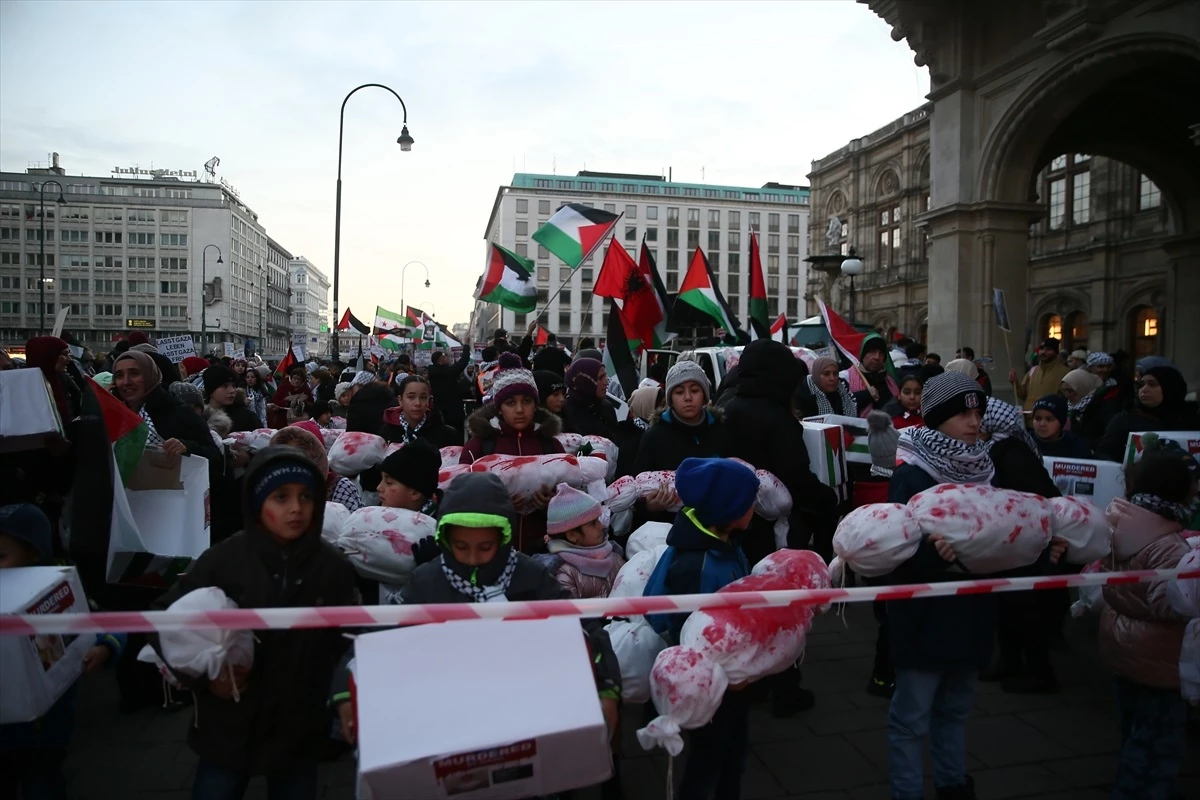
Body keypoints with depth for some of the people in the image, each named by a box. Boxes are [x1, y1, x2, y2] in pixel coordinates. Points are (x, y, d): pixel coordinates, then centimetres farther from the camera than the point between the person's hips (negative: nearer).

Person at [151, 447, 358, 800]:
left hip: (299, 732, 1)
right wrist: (203, 675, -12)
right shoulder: (222, 560, -11)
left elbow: (346, 641, 0)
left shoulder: (334, 567, -8)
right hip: (227, 731, -1)